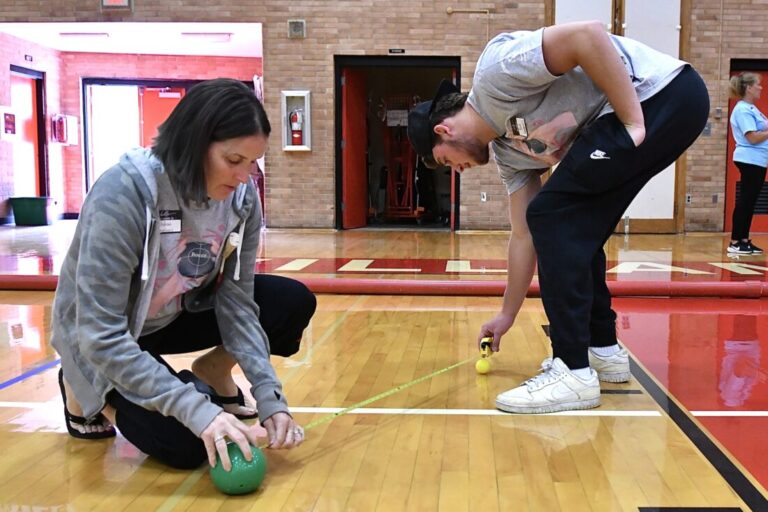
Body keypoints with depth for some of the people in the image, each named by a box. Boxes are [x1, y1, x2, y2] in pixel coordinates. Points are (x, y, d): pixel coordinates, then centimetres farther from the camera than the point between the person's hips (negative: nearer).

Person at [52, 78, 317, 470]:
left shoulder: (242, 196, -17)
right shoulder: (123, 192, -33)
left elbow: (237, 300, -14)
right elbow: (101, 335, -35)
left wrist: (269, 397, -25)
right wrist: (196, 409, -41)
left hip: (176, 315, 5)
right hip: (101, 342, -5)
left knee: (294, 304, -13)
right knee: (185, 445, -21)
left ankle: (212, 374, 11)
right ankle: (86, 393, 6)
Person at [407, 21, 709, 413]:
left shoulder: (494, 69, -10)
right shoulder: (507, 151, 15)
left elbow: (589, 35, -21)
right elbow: (525, 235, 19)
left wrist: (633, 123, -19)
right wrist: (506, 316, 25)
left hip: (666, 91, -10)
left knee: (552, 216, -12)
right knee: (570, 231, 15)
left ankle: (573, 372, -10)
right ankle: (602, 348, 27)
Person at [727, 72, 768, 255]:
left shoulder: (752, 108, 17)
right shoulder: (743, 110, -14)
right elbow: (753, 137, -20)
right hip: (750, 160, -10)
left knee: (749, 202, 10)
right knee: (745, 201, -8)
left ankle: (744, 240, 14)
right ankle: (735, 242, -5)